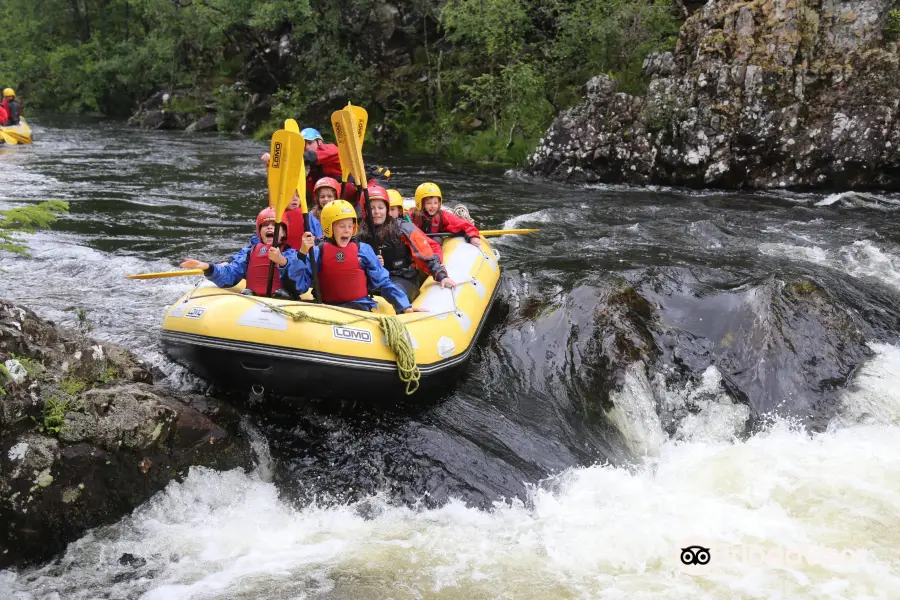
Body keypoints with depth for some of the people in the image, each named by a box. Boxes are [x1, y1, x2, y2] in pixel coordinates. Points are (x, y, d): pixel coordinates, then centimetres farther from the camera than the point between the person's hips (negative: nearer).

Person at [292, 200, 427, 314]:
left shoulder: (363, 250, 7)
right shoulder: (318, 252, 5)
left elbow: (383, 282, 10)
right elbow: (298, 284, -3)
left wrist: (405, 307, 4)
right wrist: (303, 253, -14)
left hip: (361, 307, -1)